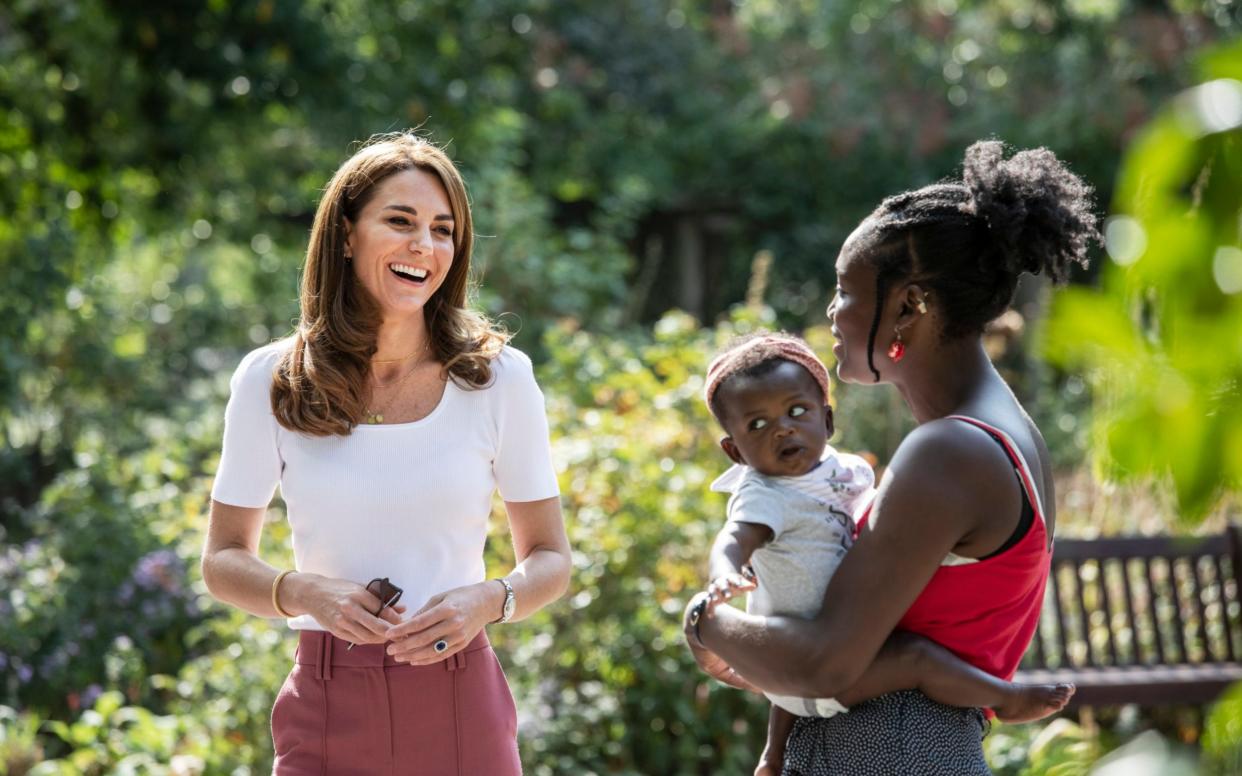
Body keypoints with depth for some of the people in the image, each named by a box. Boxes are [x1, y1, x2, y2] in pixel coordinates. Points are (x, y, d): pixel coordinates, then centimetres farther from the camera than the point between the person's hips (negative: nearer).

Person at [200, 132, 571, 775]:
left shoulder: (498, 378, -2)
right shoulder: (270, 382, -2)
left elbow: (549, 559, 6)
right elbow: (224, 562, 6)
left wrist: (487, 601, -15)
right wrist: (302, 592, -14)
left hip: (458, 705, 0)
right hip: (328, 714, 0)